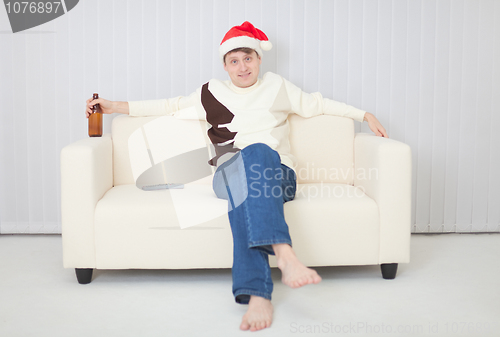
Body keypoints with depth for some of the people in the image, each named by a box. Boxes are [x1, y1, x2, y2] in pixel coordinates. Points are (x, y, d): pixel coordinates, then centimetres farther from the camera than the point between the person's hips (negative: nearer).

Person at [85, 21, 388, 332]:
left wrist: (365, 115, 27)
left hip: (279, 175, 0)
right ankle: (285, 254, -60)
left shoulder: (277, 87, 24)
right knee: (255, 153, -39)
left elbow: (317, 104, 30)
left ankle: (257, 293, -55)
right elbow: (171, 106, 26)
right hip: (229, 174, 0)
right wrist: (116, 106, 24)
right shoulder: (212, 92, 24)